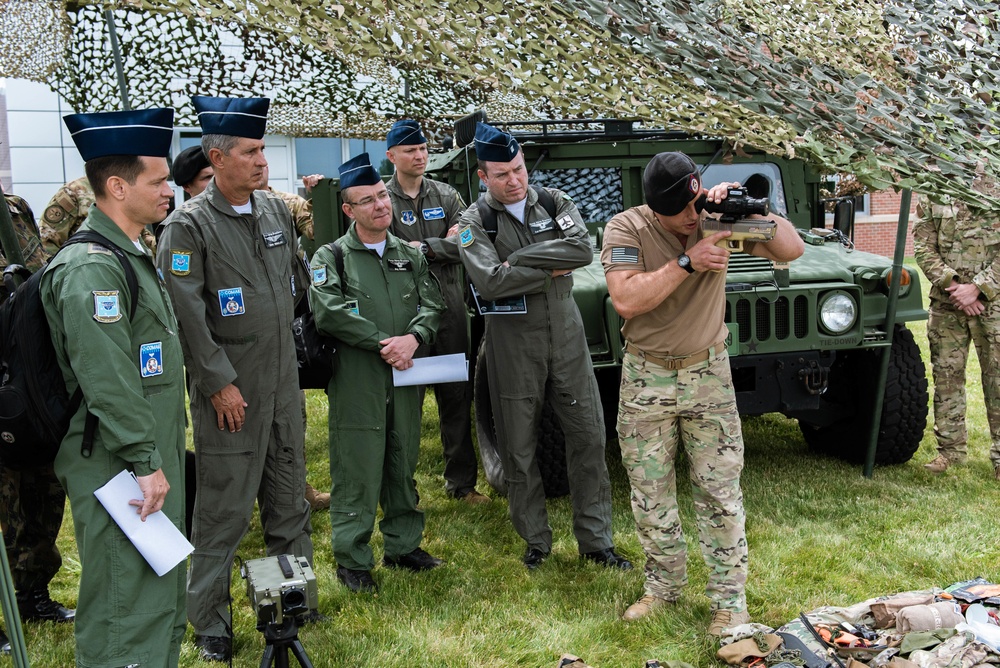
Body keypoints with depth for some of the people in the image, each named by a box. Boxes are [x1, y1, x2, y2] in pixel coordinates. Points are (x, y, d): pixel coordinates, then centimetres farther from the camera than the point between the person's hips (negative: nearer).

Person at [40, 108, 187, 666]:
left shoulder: (134, 256, 15)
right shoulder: (91, 268, -18)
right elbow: (108, 382, -24)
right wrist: (145, 463, -21)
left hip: (154, 457, 10)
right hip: (119, 471, -10)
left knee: (163, 594, 19)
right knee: (127, 606, -2)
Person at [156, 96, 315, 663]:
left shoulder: (276, 209, 6)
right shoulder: (189, 225, -13)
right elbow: (188, 314, -16)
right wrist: (219, 383, -16)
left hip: (283, 381, 6)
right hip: (231, 391, -6)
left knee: (289, 497, 16)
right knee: (224, 509, 1)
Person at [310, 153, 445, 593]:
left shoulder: (410, 256, 13)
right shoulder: (331, 257, -2)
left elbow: (432, 305, 6)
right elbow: (328, 312, -16)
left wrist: (413, 338, -15)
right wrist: (385, 342, -16)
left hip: (405, 377, 5)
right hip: (356, 380, -4)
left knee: (403, 468, 15)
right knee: (357, 474, 0)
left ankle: (404, 546, 29)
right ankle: (352, 561, 12)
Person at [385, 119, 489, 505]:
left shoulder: (446, 196, 8)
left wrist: (423, 248, -15)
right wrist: (443, 245, -13)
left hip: (450, 309, 4)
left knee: (457, 398, 9)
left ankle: (461, 482, 21)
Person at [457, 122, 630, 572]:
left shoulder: (555, 202, 3)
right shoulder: (474, 222, -5)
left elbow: (583, 249, -15)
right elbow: (489, 281, -22)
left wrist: (520, 257, -18)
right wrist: (551, 269, -15)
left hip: (566, 335, 3)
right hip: (513, 344, -2)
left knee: (588, 437, 4)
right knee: (519, 450, 7)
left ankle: (595, 540, 17)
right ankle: (535, 542, 24)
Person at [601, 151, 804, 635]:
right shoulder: (626, 229, -13)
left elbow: (791, 250, -11)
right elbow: (625, 300, -26)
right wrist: (687, 262, -28)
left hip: (708, 373, 0)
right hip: (646, 377, 0)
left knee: (719, 494, 3)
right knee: (649, 496, 10)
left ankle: (729, 599, 15)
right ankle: (664, 585, 29)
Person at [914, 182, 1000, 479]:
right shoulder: (931, 196, 6)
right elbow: (923, 247, 0)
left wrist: (976, 287, -14)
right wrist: (952, 285, -12)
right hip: (946, 304, 2)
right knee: (946, 374, 6)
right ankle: (951, 448, 17)